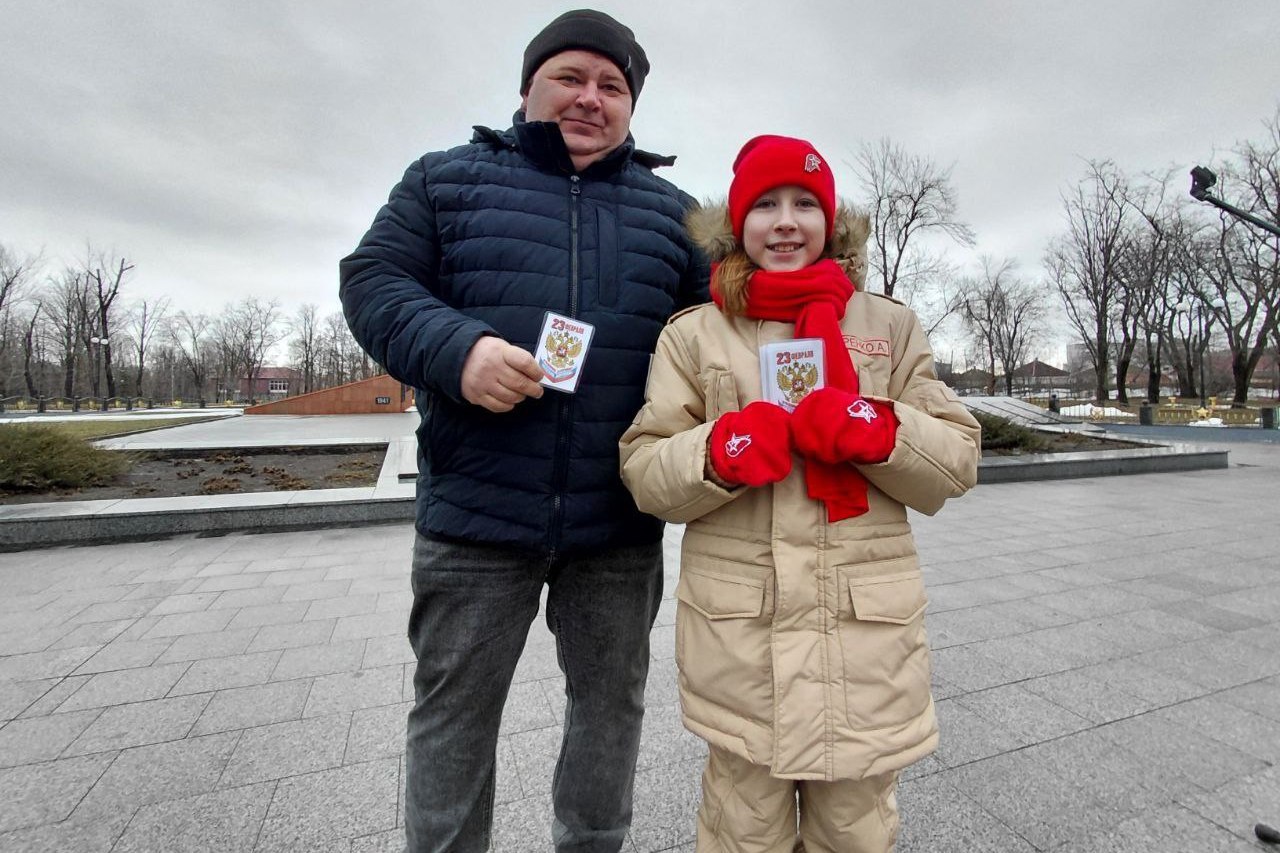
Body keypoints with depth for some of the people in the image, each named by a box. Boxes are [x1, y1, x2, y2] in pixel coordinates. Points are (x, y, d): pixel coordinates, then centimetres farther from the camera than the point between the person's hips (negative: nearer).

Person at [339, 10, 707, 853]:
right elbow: (373, 281, 2)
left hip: (621, 523, 3)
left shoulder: (670, 209, 12)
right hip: (476, 512, -1)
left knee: (611, 702, 19)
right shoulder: (449, 177, 7)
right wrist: (455, 348, -18)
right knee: (455, 710, 14)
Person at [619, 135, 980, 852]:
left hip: (869, 631, 2)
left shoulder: (891, 325, 8)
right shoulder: (693, 334, 4)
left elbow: (957, 464, 5)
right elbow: (643, 471, 0)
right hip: (738, 633, -1)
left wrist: (877, 429, -15)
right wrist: (722, 450, -19)